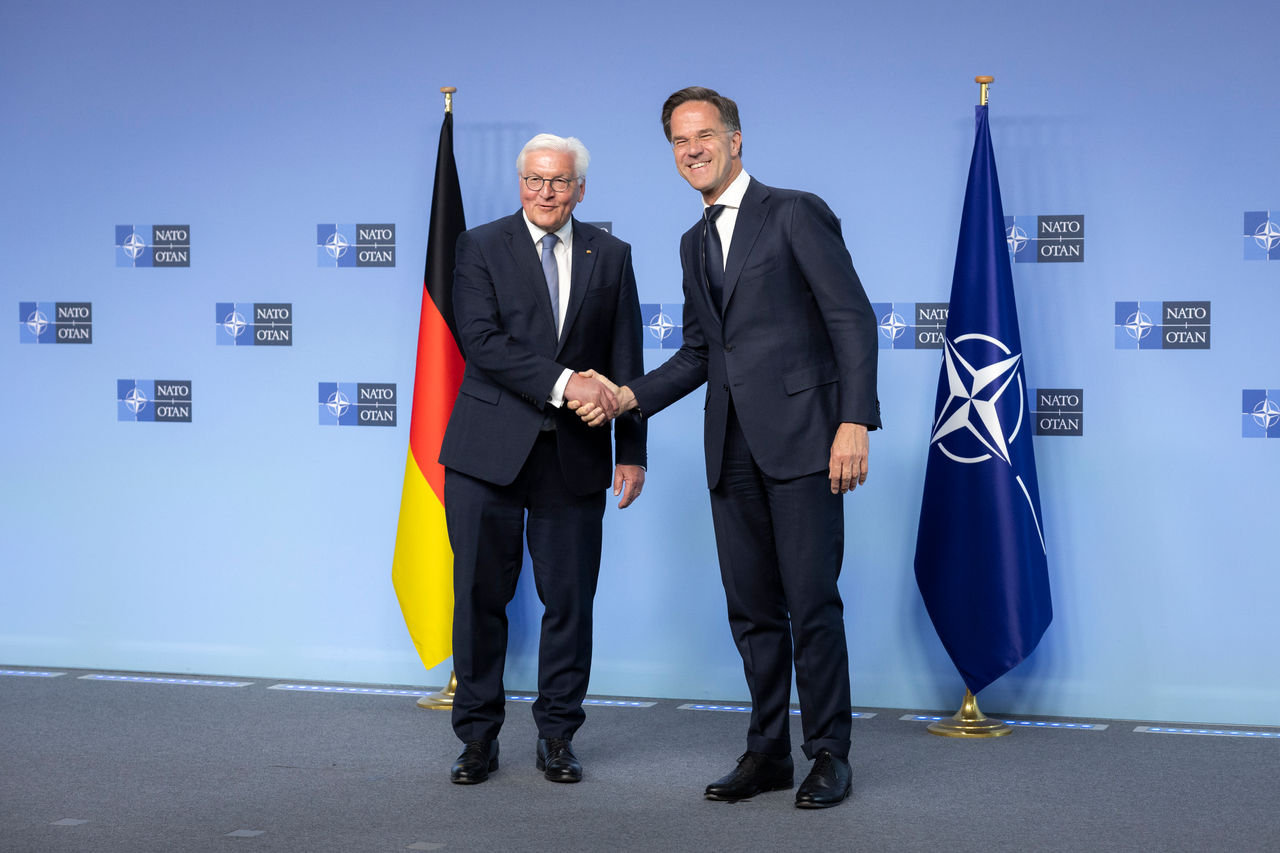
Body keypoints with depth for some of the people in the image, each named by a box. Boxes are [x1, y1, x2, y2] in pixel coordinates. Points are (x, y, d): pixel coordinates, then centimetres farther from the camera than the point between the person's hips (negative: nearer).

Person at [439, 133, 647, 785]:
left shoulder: (610, 256, 9)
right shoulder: (481, 247, 2)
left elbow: (626, 363, 9)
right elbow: (481, 341, -10)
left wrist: (631, 451, 4)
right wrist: (560, 382, -20)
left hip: (573, 458, 2)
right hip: (489, 452, -2)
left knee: (570, 599, 4)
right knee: (480, 596, 2)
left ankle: (557, 736, 17)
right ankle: (478, 736, 14)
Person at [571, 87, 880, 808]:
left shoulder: (796, 213, -2)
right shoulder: (696, 242, 20)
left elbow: (853, 318, -8)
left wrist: (855, 422, -17)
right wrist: (628, 397, 10)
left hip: (799, 437, -7)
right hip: (733, 449, 7)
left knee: (812, 605, -5)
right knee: (752, 608, 9)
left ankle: (830, 755, 5)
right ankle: (768, 753, 18)